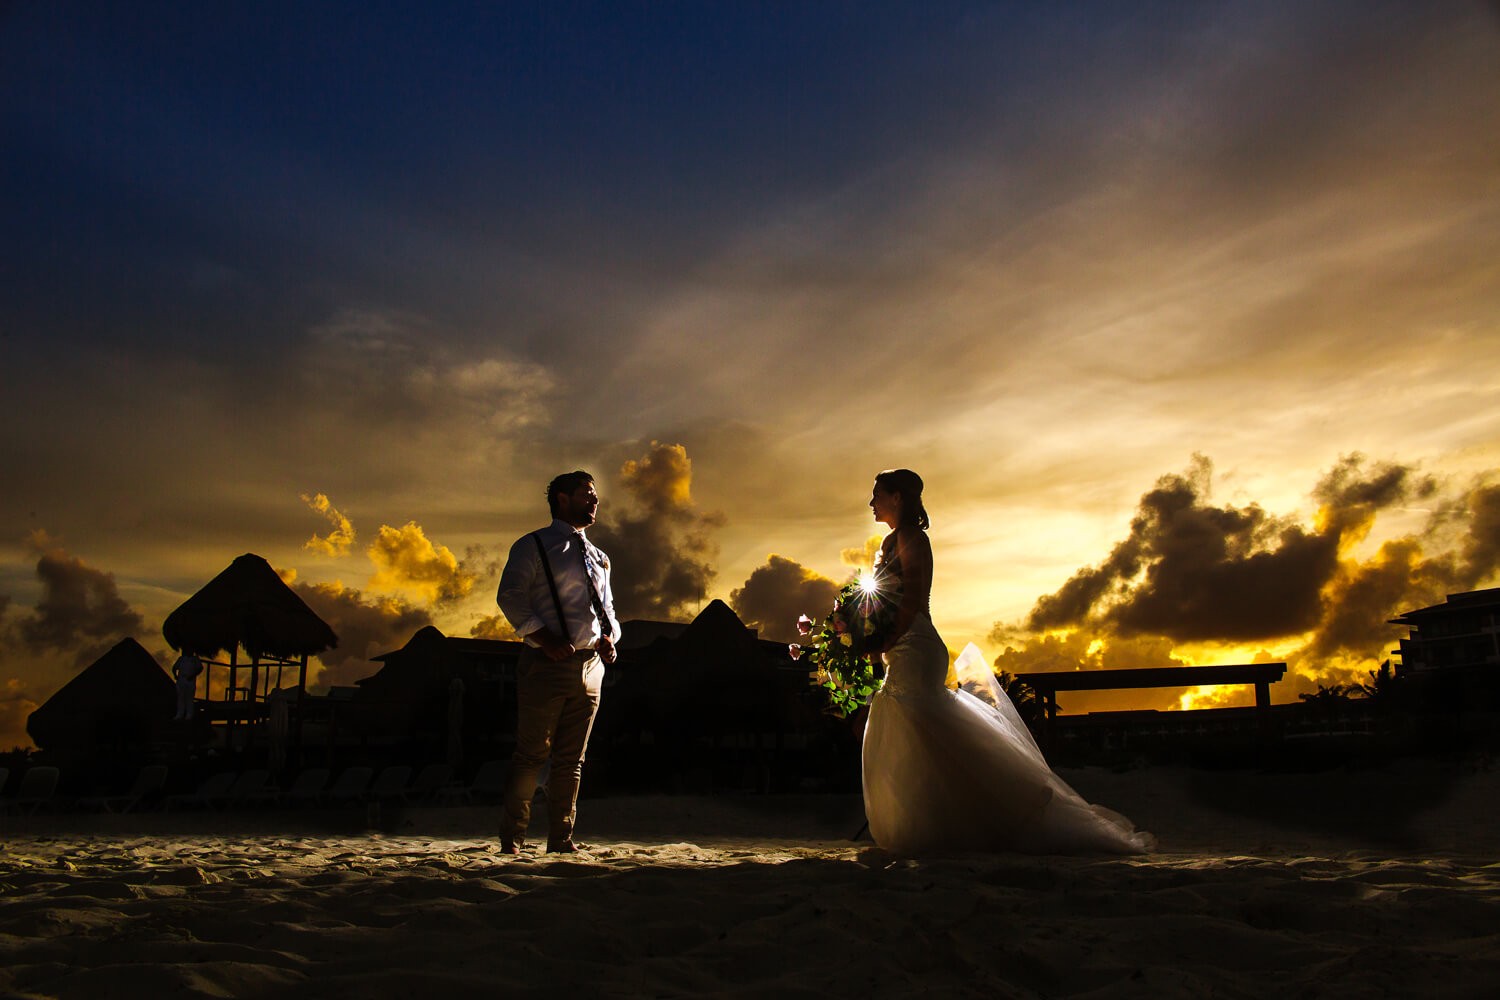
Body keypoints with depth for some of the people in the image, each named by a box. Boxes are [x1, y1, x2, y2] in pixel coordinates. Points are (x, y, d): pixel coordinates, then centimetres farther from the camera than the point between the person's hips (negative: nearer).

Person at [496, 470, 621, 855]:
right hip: (546, 665, -6)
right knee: (532, 754, -1)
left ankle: (561, 839, 16)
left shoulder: (598, 557, 20)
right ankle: (512, 836, 13)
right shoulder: (533, 546, 1)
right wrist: (544, 638, -20)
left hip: (589, 665, 6)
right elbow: (510, 596, -10)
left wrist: (610, 636, 3)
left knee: (571, 760, 8)